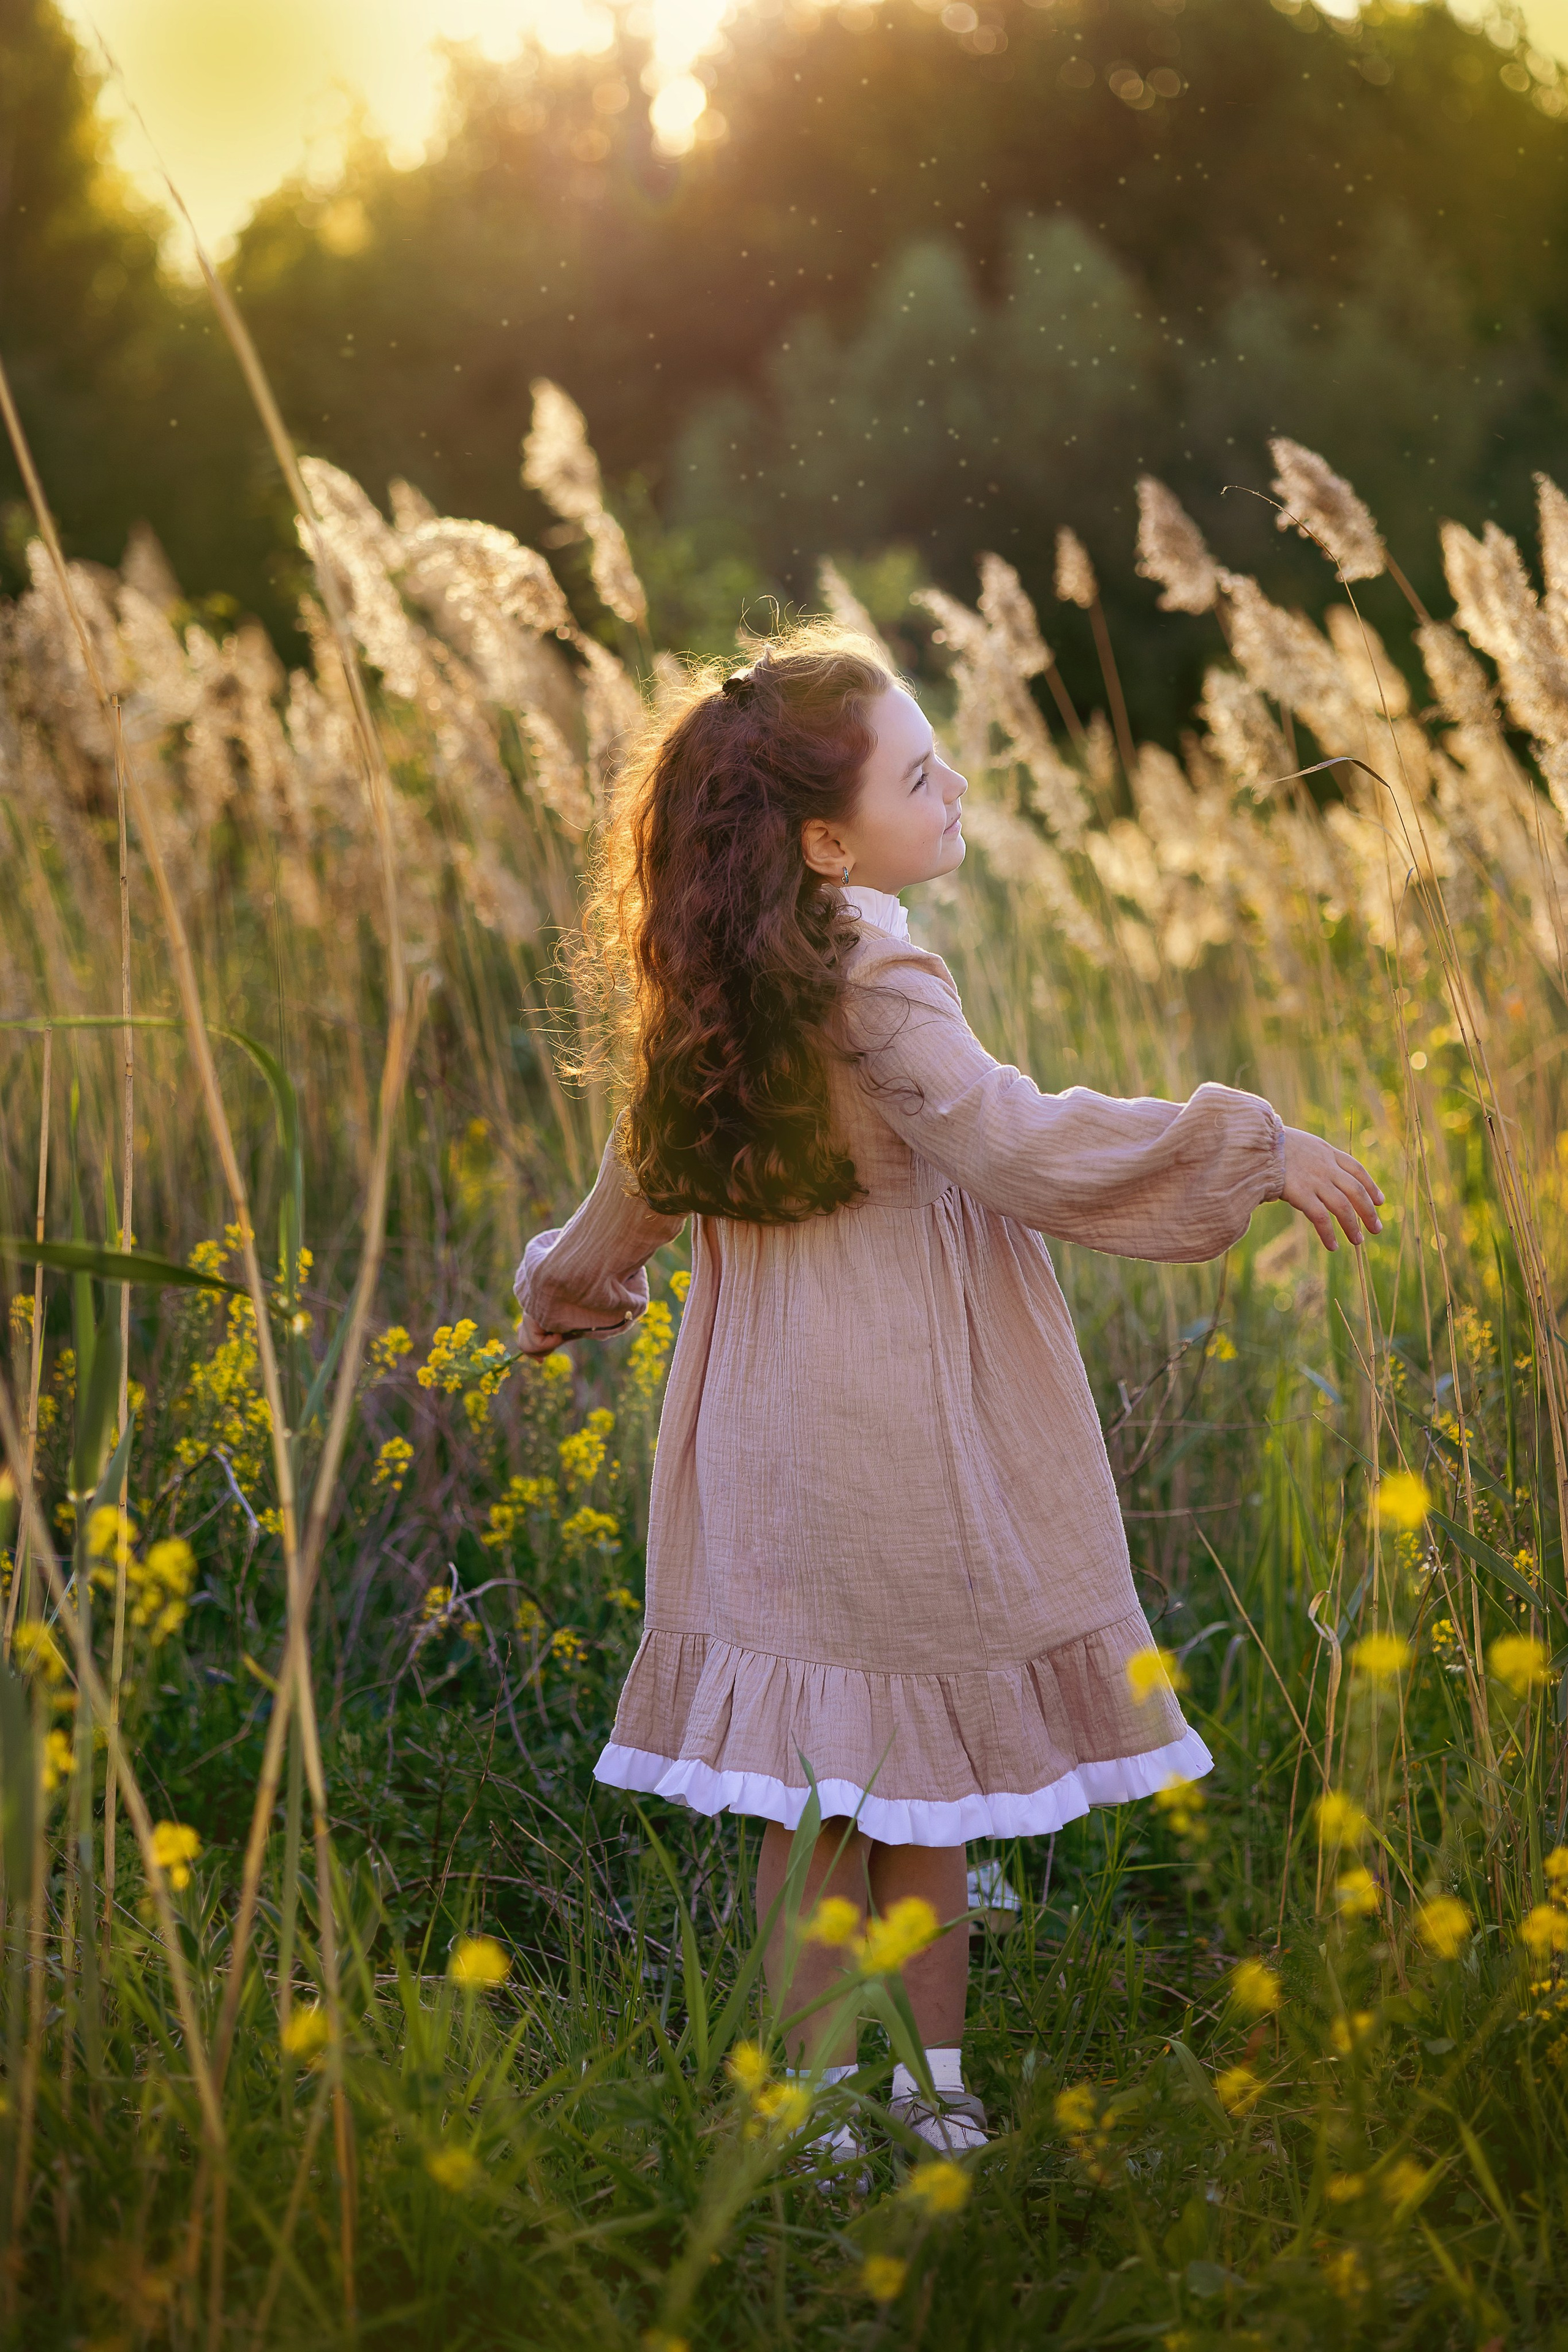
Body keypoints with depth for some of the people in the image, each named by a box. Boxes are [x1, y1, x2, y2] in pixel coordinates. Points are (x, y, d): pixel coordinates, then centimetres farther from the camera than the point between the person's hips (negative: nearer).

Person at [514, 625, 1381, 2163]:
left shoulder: (715, 984, 5)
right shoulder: (870, 978, -17)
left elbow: (643, 1173, 16)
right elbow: (1014, 1147, -24)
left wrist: (566, 1284, 36)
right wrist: (1255, 1147, -20)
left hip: (770, 1429, 7)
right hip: (902, 1429, -7)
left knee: (814, 1776, 12)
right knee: (923, 1762, 7)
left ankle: (827, 2090, 20)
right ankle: (927, 2082, 19)